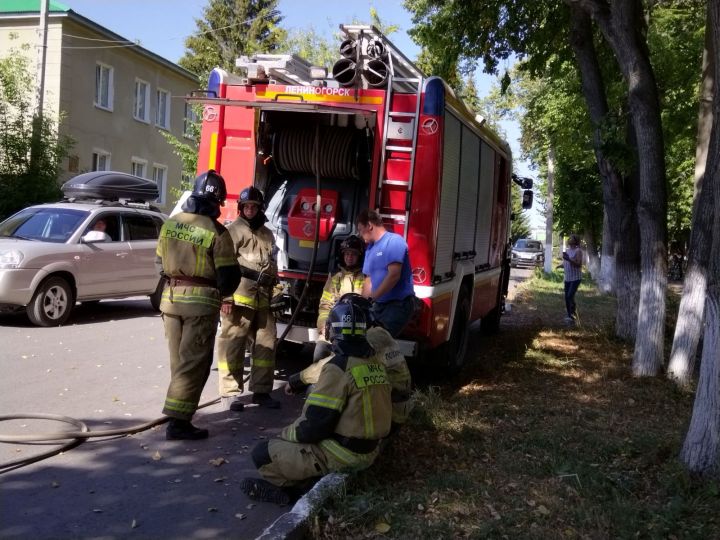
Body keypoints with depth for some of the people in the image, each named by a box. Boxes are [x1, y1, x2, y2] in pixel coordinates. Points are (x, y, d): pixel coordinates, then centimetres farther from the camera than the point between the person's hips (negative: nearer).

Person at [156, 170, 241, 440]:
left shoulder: (170, 224, 5)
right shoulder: (216, 232, -13)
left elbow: (160, 264, 15)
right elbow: (229, 276, -10)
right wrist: (219, 294, 10)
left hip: (170, 298, 6)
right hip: (201, 302, -6)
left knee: (179, 360, 18)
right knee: (193, 362, 0)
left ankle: (180, 413, 29)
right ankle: (178, 421, -2)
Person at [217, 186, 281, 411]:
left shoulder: (267, 234, 20)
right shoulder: (233, 230, -1)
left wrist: (270, 296, 22)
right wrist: (225, 297, -17)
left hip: (262, 299, 7)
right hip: (239, 297, -7)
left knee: (266, 344, 9)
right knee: (232, 345, -4)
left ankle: (261, 391, 19)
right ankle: (230, 393, 2)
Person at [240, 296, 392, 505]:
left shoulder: (339, 368, -23)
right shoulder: (375, 363, 3)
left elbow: (314, 424, -20)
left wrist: (287, 434, -2)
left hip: (341, 455, -9)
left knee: (263, 454, -1)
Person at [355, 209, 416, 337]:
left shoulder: (394, 241, -13)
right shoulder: (370, 248, 14)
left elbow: (394, 275, -22)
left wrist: (372, 297, -21)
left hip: (398, 304, -9)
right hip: (379, 304, 9)